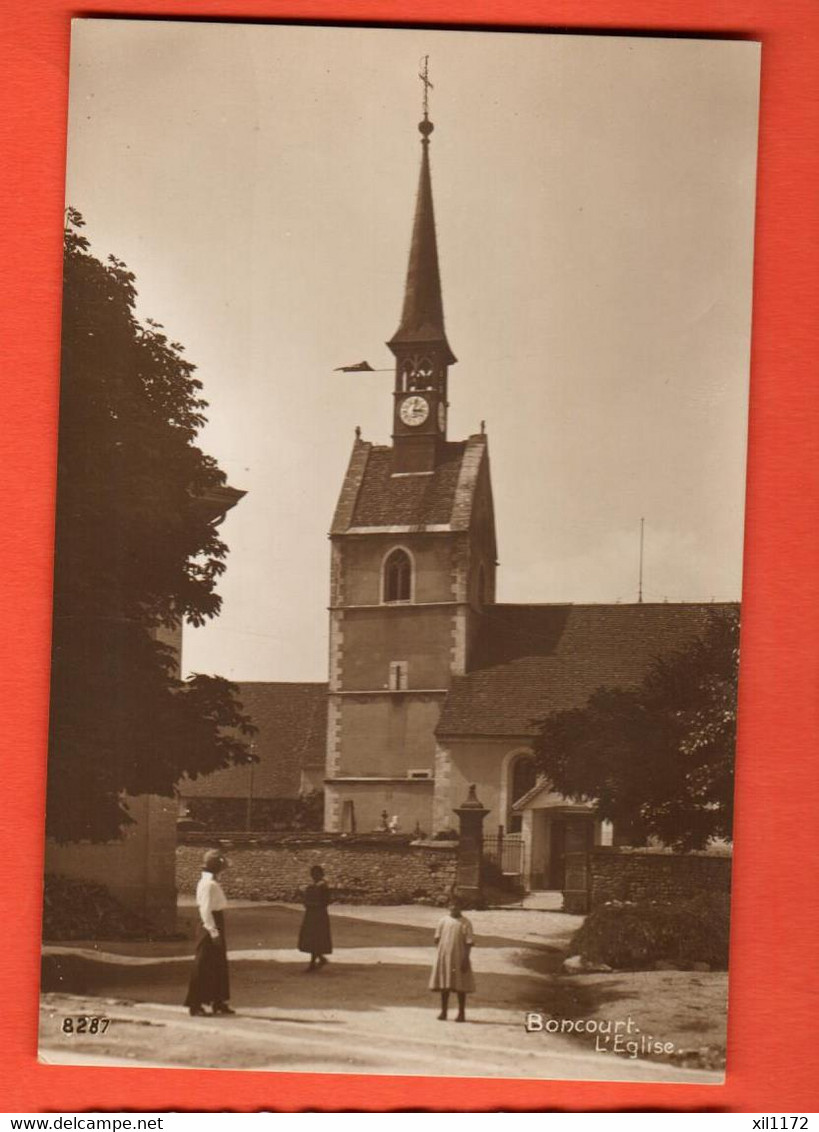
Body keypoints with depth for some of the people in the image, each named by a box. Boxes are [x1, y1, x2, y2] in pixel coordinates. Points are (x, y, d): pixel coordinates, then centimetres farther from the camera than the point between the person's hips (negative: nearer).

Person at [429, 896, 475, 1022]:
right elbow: (437, 938, 13)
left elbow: (469, 943, -8)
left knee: (460, 987, 2)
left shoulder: (465, 923, -6)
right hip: (443, 956, 4)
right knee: (444, 985, 11)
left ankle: (461, 1013, 11)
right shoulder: (443, 920, 6)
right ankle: (443, 1012, 21)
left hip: (459, 958, -4)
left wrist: (465, 959, -13)